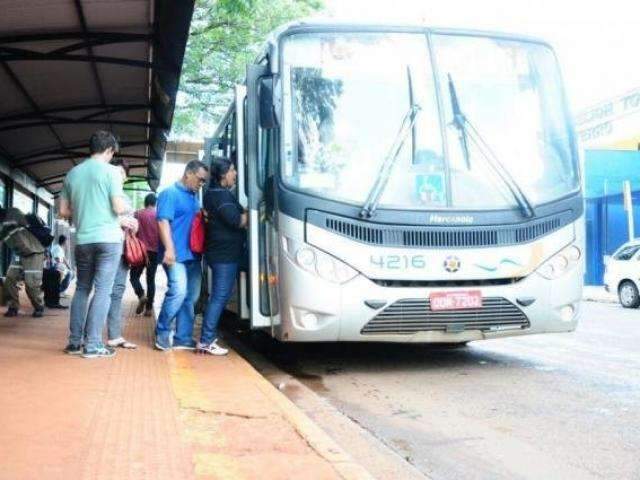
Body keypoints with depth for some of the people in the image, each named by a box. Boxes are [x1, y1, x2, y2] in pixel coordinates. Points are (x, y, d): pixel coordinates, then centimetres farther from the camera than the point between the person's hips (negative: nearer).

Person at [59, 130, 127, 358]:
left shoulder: (72, 173, 10)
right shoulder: (111, 171, -5)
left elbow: (63, 212, 11)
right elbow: (118, 208, -11)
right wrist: (125, 206, 10)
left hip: (83, 240, 5)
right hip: (108, 238, -5)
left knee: (82, 289, 14)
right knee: (102, 290, -2)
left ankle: (74, 342, 14)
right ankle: (92, 344, -4)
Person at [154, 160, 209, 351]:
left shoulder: (194, 197, 18)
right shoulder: (170, 193, -6)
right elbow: (163, 221, -15)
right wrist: (169, 248, -24)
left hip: (193, 255, 9)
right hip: (176, 254, -9)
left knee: (190, 297, 8)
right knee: (178, 291, -19)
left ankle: (183, 338, 13)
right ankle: (162, 332, -1)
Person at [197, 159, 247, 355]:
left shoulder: (213, 194, 17)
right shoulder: (222, 195, -14)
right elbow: (237, 221, -20)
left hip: (220, 252, 10)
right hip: (225, 254, -10)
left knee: (219, 296, 16)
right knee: (220, 296, -9)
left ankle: (209, 336, 21)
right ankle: (206, 341, -8)